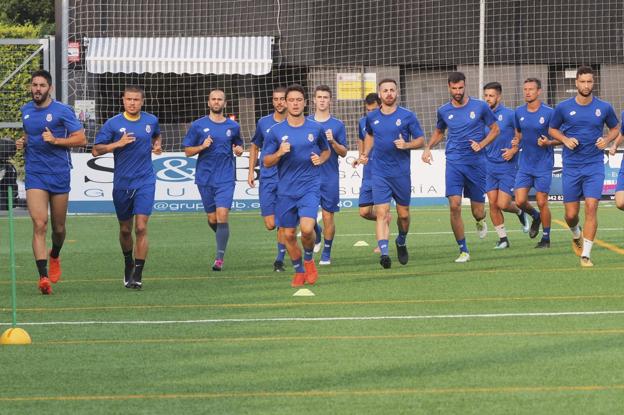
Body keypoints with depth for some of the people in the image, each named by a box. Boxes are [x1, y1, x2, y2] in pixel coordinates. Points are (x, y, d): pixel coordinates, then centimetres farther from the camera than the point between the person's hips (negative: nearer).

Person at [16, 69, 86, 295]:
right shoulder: (25, 111, 9)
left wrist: (55, 140, -19)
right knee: (39, 225, -15)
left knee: (58, 227, 11)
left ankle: (55, 257, 44)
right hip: (35, 176, 2)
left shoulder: (63, 111, -6)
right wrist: (22, 142, 6)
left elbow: (81, 139, -7)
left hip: (59, 174, -2)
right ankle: (43, 277, -21)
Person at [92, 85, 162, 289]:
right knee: (125, 230, 11)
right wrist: (118, 143, -19)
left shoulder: (151, 120, 4)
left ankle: (137, 275, -10)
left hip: (145, 182, 0)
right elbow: (96, 150, -6)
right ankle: (128, 263, 38)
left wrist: (157, 145, 6)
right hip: (122, 184, 0)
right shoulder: (113, 124, -4)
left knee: (141, 228, -12)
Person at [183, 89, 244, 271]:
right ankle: (223, 236, 41)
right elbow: (187, 151, 4)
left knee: (222, 215, -15)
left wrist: (239, 150, -2)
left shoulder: (233, 126, 6)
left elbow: (238, 145, 22)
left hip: (226, 179, -1)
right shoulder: (198, 125, 3)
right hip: (205, 178, 1)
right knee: (212, 218, 7)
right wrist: (202, 146, -14)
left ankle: (220, 258, -14)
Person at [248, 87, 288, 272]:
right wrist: (251, 171, 13)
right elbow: (255, 147, 19)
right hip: (267, 179, 2)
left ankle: (280, 260, 7)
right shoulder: (263, 123, 6)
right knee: (270, 224, -5)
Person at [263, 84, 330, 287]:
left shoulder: (316, 128, 3)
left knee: (307, 228, -20)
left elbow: (326, 150, 20)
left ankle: (309, 259, 10)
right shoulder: (276, 131, 1)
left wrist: (320, 159, -2)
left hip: (310, 187, -2)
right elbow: (266, 162, 4)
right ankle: (299, 271, 26)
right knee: (289, 234, 5)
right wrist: (279, 153, -15)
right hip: (286, 191, 2)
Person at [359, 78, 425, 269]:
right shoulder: (372, 117, 5)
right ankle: (384, 252, -22)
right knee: (382, 213, -13)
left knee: (403, 214, 9)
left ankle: (401, 242, 37)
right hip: (379, 173, 1)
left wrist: (407, 144, -17)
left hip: (401, 173, -1)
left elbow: (421, 140, 1)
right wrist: (365, 153, 11)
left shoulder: (407, 116, -3)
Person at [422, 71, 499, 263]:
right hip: (454, 163, 1)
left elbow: (495, 129, 8)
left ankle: (481, 221, 44)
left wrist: (481, 144, -8)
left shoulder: (480, 107, -1)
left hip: (476, 162, -1)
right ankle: (463, 251, -5)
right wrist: (428, 147, 7)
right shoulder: (444, 111, 6)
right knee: (454, 205, -15)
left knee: (477, 211, 3)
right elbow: (439, 132, 25)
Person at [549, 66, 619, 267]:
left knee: (591, 207, -14)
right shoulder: (563, 107, -2)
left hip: (594, 166, -1)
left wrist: (607, 140, -5)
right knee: (571, 214, 3)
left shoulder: (604, 107, -1)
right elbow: (552, 129, 12)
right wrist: (565, 139, -7)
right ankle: (576, 235, 39)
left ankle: (585, 255, -9)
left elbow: (615, 128, 16)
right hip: (571, 167, 1)